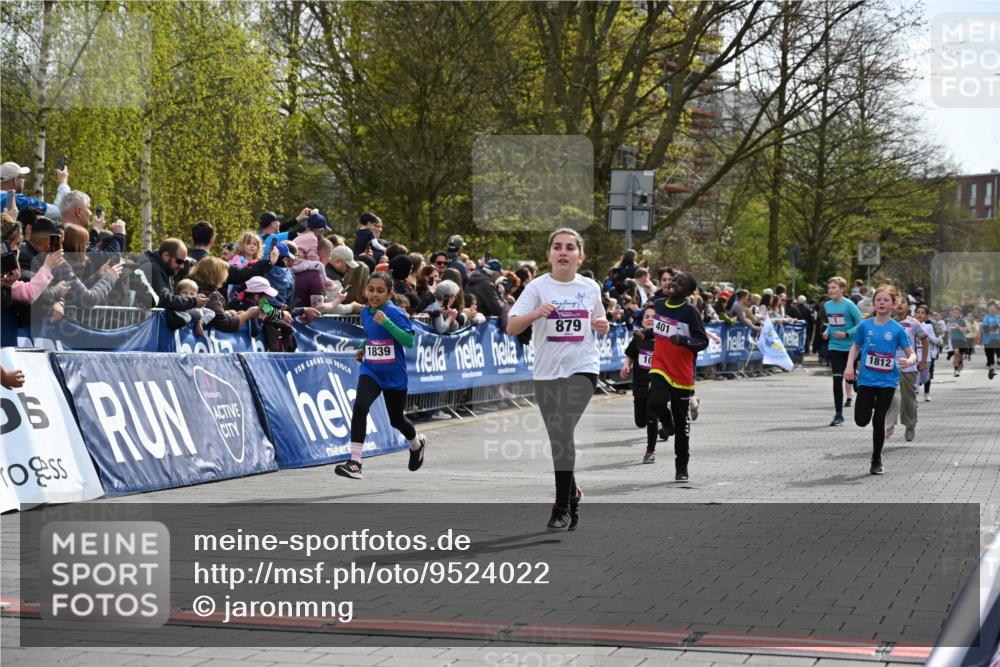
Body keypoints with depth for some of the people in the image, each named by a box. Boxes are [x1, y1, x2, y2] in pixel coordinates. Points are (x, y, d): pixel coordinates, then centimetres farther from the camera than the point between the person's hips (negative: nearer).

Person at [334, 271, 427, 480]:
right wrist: (364, 349, 9)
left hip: (394, 375, -3)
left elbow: (409, 341, -25)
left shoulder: (395, 313, -15)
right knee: (360, 407, -23)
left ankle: (417, 443, 49)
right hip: (370, 371, 3)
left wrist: (386, 322, -33)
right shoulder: (365, 313, 3)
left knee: (396, 420, 14)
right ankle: (354, 462, -25)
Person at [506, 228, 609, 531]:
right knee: (558, 439, 8)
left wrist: (603, 325, -1)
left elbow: (600, 321, 23)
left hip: (582, 369, -1)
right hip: (547, 372, 1)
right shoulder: (538, 287, -3)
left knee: (563, 431, -17)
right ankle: (573, 493, 34)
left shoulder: (590, 288, 6)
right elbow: (511, 327, -11)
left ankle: (562, 507, -10)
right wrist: (536, 313, -29)